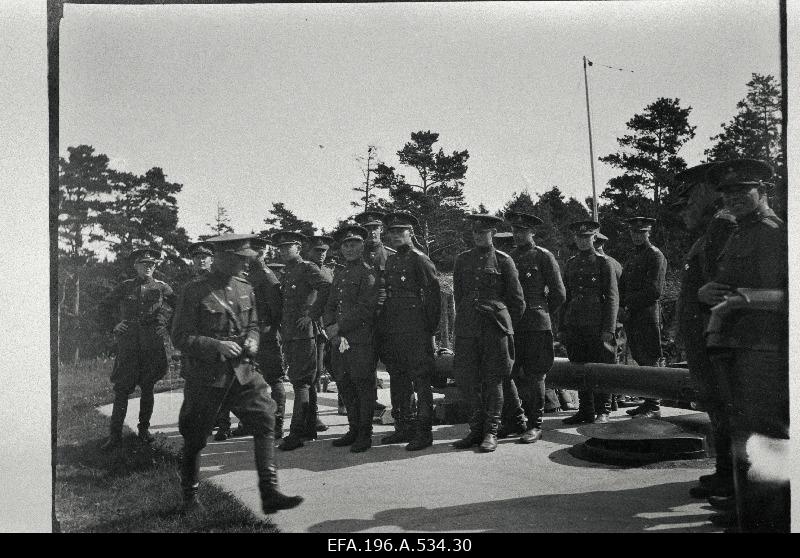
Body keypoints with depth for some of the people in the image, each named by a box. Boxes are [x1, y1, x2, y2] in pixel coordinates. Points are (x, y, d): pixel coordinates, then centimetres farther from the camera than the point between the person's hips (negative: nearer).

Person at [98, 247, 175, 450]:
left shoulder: (162, 288, 6)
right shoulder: (124, 287, 8)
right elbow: (104, 306, 18)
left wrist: (168, 330, 6)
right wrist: (113, 325, 5)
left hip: (153, 347, 0)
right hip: (128, 345, 0)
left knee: (148, 388, 8)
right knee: (121, 389, -2)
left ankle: (144, 428, 22)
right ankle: (115, 434, 2)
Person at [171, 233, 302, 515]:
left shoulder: (245, 289, 9)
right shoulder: (195, 291, -9)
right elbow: (180, 337, -9)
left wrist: (252, 340, -1)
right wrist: (216, 345, -20)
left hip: (243, 372, 5)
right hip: (206, 376, -4)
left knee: (265, 422, -12)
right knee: (194, 439, 9)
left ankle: (270, 493, -11)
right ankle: (190, 497, 30)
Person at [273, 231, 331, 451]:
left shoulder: (307, 268, -6)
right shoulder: (286, 272, 19)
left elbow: (326, 288, -21)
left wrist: (312, 315, -20)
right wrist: (282, 328, 16)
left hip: (303, 333, -9)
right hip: (289, 334, 9)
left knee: (301, 382, -9)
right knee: (301, 382, 13)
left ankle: (297, 433, -10)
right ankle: (309, 428, 21)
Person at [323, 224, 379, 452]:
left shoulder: (368, 273, -5)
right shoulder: (339, 276, 19)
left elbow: (365, 308, -14)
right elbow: (330, 306, 18)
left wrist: (339, 326, -13)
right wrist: (329, 328, 0)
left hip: (362, 340, -8)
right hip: (339, 340, 8)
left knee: (364, 386, -3)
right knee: (345, 385, 12)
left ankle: (365, 434, 4)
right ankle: (354, 430, 23)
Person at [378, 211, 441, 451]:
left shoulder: (420, 260, -6)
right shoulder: (390, 260, 16)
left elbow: (433, 294, -9)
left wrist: (430, 328, -11)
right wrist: (382, 327, 15)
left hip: (415, 332, -8)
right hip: (391, 330, 8)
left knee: (421, 381, -3)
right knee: (397, 380, 13)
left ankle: (424, 432, 1)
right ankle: (404, 427, 23)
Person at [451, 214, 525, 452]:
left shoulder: (503, 260, 2)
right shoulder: (462, 260, 12)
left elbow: (517, 300, 7)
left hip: (495, 327, -3)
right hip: (467, 328, 3)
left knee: (493, 380, 2)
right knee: (466, 379, 3)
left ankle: (491, 432, 11)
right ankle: (477, 429, 17)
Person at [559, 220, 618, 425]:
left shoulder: (603, 263, 1)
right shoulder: (570, 265, 15)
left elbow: (612, 297, -3)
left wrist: (608, 329, -11)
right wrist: (563, 327, 12)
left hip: (597, 326, -4)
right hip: (575, 327, 5)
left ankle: (602, 411, 8)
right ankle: (586, 411, 16)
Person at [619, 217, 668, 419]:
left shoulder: (655, 256, -5)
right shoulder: (632, 257, 19)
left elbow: (655, 291, -13)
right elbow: (622, 285, 18)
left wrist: (629, 302, -11)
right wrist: (622, 307, 1)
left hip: (648, 313, -8)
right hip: (631, 315, 8)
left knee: (651, 360, -6)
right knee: (640, 359, 10)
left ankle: (654, 407, -3)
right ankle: (648, 402, 17)